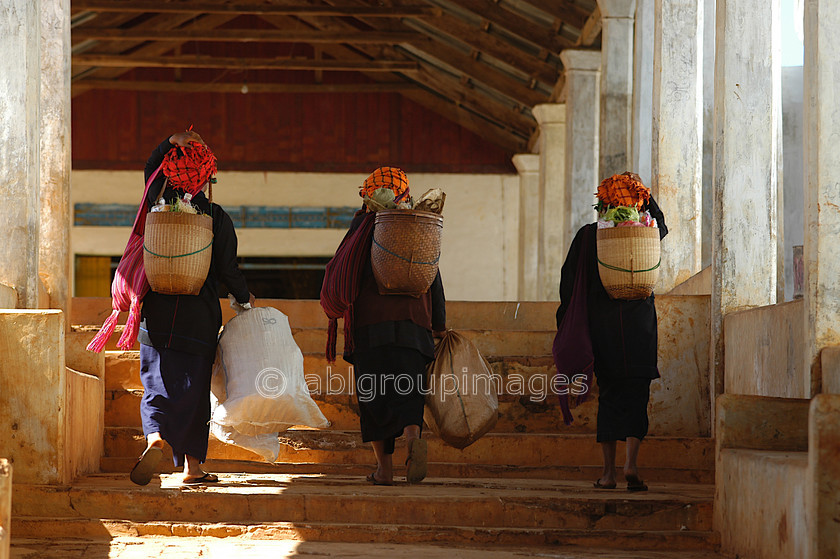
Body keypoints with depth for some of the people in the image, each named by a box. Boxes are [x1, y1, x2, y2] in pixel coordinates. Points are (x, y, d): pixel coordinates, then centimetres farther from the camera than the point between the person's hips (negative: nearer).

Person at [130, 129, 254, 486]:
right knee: (193, 389, 7)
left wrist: (171, 142, 5)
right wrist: (245, 300, 13)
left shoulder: (161, 205, -2)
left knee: (158, 383, 5)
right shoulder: (216, 217, -8)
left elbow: (151, 169, 19)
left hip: (158, 312, 1)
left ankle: (155, 437, -25)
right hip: (200, 315, -1)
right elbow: (228, 269, -4)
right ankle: (192, 466, 10)